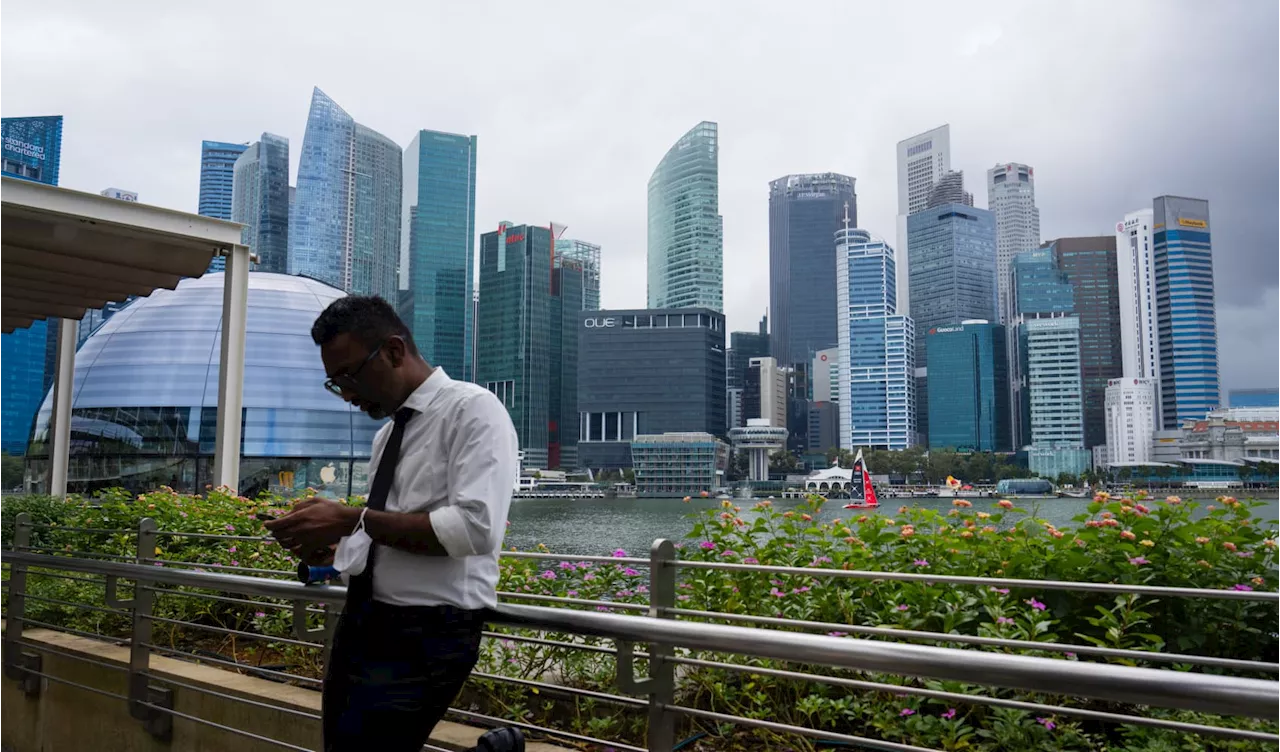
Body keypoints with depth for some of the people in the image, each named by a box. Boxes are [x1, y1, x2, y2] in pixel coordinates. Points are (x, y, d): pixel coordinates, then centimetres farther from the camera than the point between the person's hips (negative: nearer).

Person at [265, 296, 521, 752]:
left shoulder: (473, 410, -9)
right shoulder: (387, 433, 14)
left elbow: (475, 528, -21)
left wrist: (352, 520, -18)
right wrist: (333, 549, 2)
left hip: (425, 635, -8)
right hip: (361, 624, 8)